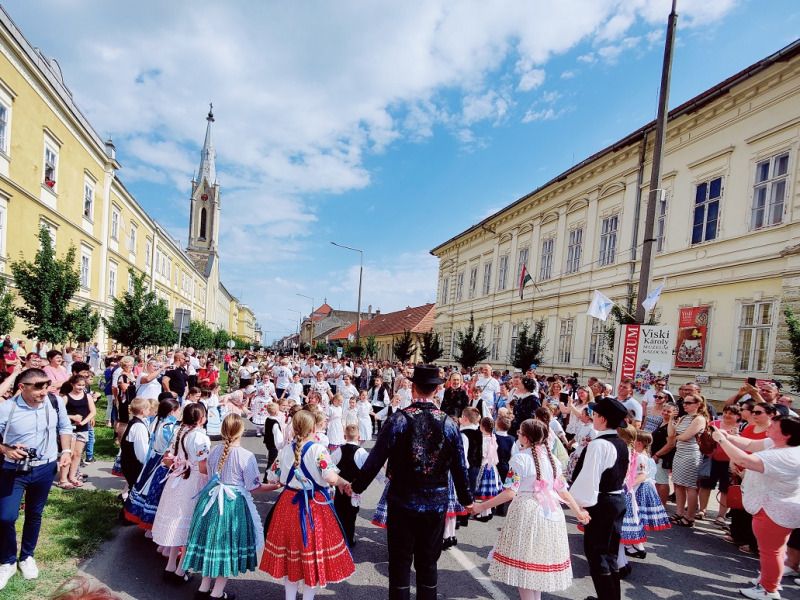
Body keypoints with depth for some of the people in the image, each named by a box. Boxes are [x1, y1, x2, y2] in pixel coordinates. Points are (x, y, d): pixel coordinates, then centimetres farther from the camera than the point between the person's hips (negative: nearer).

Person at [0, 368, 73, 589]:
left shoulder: (55, 402, -10)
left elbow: (64, 427, 6)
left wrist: (66, 450, -3)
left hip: (45, 469, 2)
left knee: (34, 515, 17)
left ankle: (27, 556, 38)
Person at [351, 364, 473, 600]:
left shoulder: (398, 420, -13)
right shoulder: (448, 424, -7)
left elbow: (375, 459, -10)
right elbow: (459, 467, 0)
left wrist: (356, 486, 5)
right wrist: (466, 499, 16)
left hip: (402, 502, -2)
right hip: (436, 504, 2)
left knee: (400, 563, 13)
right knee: (428, 563, 17)